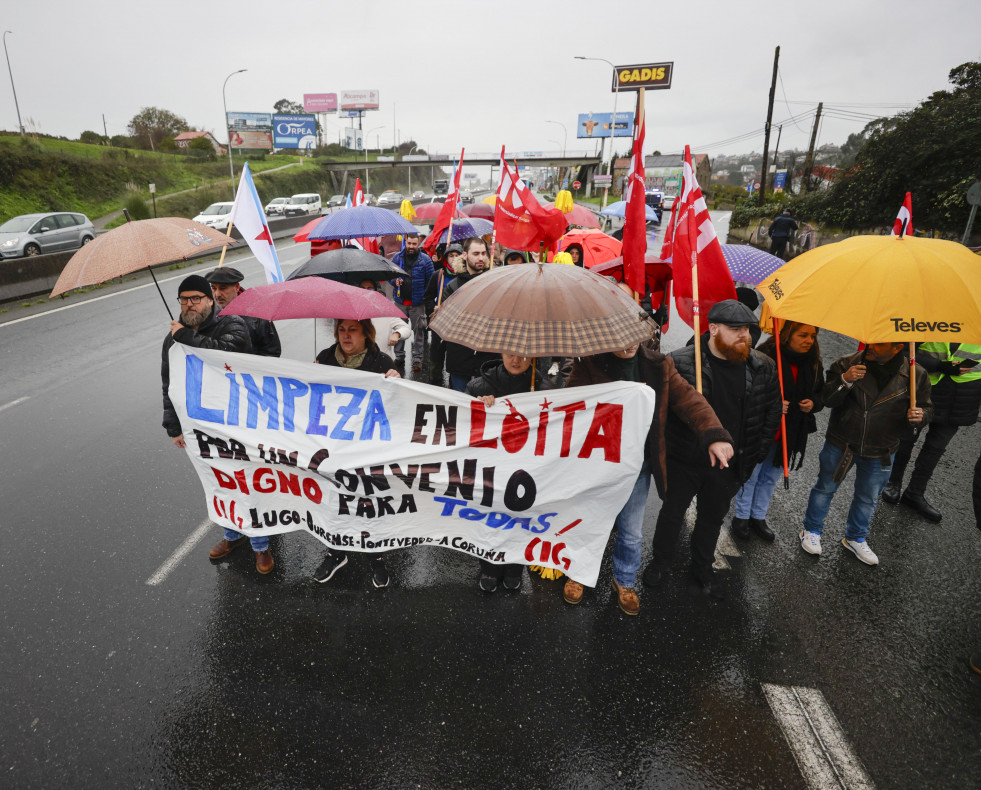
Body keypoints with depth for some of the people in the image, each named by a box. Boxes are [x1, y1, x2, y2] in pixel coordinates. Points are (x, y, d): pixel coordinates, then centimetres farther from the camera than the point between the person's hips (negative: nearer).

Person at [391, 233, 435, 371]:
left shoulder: (425, 259, -1)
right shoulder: (397, 257, 6)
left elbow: (431, 280, 1)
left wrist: (424, 295, -5)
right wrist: (395, 281, -6)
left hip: (418, 303, -2)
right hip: (400, 301, 2)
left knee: (418, 330, 2)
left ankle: (417, 359, 11)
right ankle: (399, 357, 21)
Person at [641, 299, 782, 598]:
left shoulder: (763, 368, -5)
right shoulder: (680, 362, -18)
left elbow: (773, 411, 7)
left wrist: (757, 453, 6)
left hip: (730, 466, 4)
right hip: (683, 461, -3)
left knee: (713, 518, 22)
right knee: (672, 515, 16)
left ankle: (702, 569, 46)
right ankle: (659, 561, 42)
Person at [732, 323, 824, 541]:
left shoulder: (813, 362, 3)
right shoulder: (765, 355, -18)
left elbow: (821, 392, 15)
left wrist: (813, 403, -7)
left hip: (791, 434, 6)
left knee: (771, 476, 18)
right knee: (751, 474, 8)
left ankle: (758, 517, 35)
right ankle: (741, 517, 26)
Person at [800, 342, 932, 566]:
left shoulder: (916, 375, -9)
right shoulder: (847, 364, -13)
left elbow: (925, 407, 4)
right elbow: (827, 399, -14)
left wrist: (920, 415, -19)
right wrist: (844, 381, -31)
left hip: (879, 452, 2)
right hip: (840, 444, -1)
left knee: (868, 498, 19)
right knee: (825, 488, 14)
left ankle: (856, 538, 43)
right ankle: (812, 531, 35)